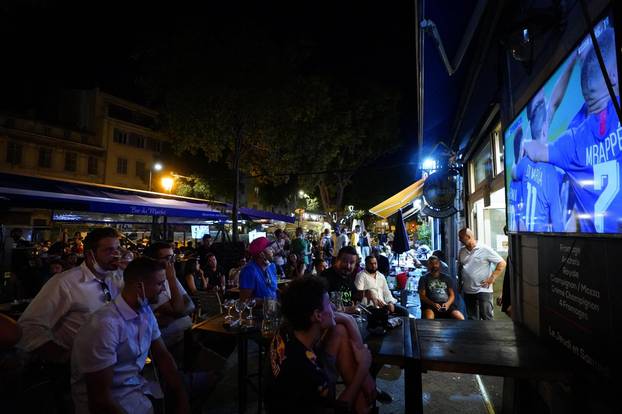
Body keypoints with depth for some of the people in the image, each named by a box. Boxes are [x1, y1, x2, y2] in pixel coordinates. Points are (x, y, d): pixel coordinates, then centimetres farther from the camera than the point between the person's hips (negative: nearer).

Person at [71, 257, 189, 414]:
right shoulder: (106, 325, -26)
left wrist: (182, 399, -6)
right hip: (108, 400, -6)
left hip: (136, 384, 6)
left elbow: (162, 356, 2)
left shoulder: (146, 312, -2)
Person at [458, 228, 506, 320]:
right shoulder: (462, 251, 8)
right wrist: (460, 282, 14)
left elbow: (502, 263, -8)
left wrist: (492, 278, -13)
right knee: (472, 318, 14)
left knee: (487, 317, -1)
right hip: (468, 291, 6)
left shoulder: (485, 249, -9)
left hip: (483, 290, -5)